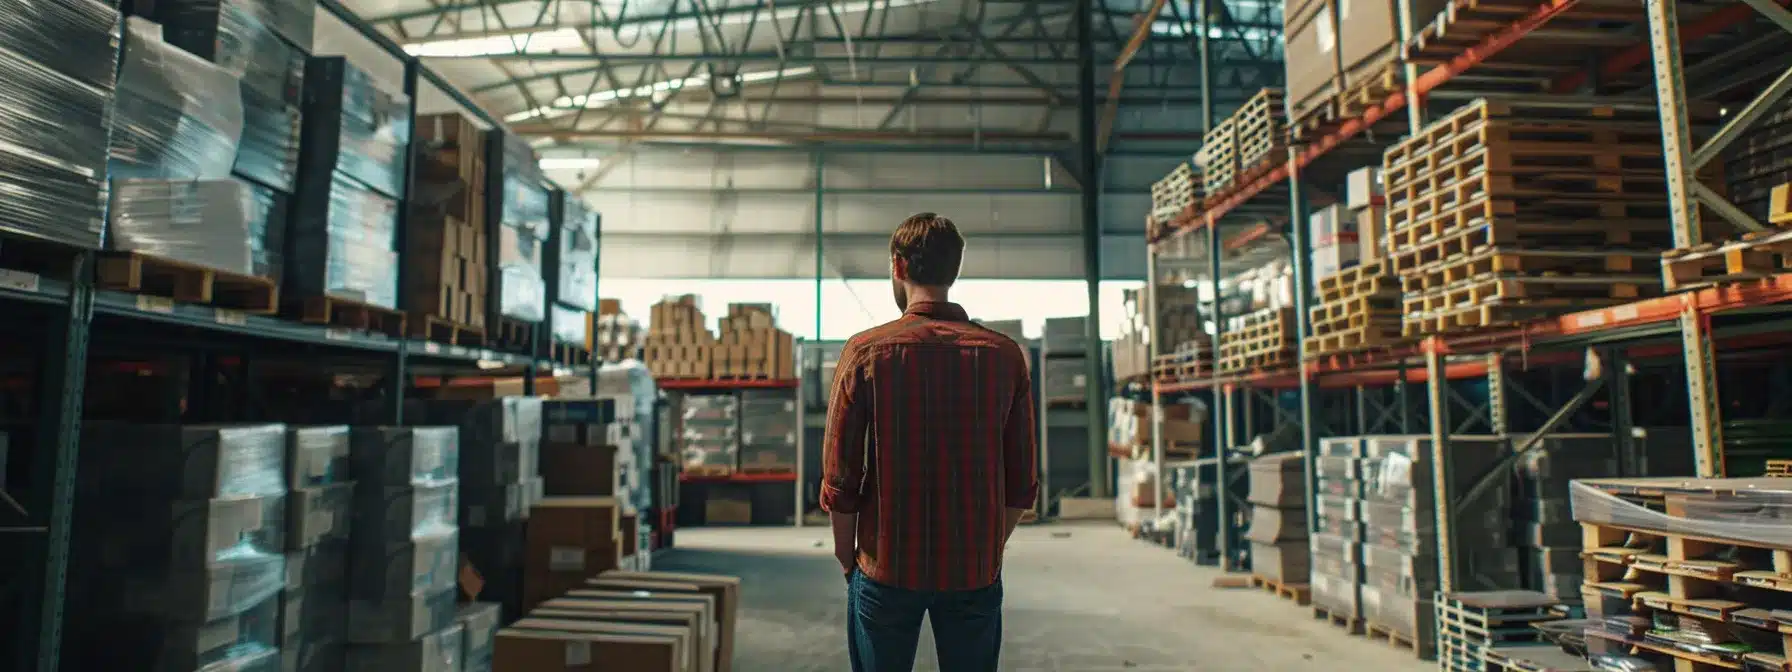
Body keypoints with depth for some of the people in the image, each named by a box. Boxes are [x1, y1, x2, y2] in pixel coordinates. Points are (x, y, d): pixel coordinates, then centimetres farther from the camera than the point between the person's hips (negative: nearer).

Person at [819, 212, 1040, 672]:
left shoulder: (866, 352, -9)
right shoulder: (1005, 356, -3)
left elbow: (839, 483, -8)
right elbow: (1023, 486, -1)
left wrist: (846, 557, 6)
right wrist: (988, 551, 13)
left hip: (886, 571, -1)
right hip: (976, 573, 2)